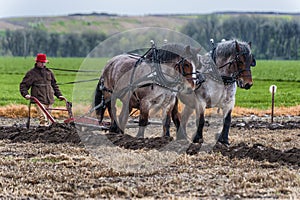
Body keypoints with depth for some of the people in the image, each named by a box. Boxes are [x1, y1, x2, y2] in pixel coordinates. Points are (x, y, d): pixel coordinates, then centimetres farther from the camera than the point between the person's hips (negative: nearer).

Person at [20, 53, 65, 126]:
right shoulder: (31, 73, 4)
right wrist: (25, 94, -12)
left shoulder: (49, 72, 17)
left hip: (49, 100, 5)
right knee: (43, 118, -19)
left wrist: (59, 95, 20)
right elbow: (23, 85, 4)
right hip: (39, 100, -5)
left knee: (48, 119, 6)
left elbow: (54, 85, 27)